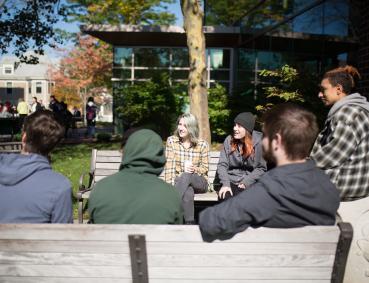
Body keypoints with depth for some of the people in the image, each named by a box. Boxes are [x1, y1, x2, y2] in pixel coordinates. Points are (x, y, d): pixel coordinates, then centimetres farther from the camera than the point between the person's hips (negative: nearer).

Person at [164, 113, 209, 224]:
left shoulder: (202, 144, -2)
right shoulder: (171, 141, -1)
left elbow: (205, 167, 3)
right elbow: (169, 165, -9)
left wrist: (194, 169, -21)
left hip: (199, 182, 0)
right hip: (179, 180, 0)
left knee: (186, 176, -35)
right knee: (188, 192, -37)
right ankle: (189, 224, -30)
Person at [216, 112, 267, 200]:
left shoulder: (259, 142, -4)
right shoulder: (229, 140, 5)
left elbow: (261, 168, -2)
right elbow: (222, 164, 3)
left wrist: (246, 182, -12)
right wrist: (225, 183, -12)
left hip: (250, 183, -2)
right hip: (231, 181, 2)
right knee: (224, 197, -28)